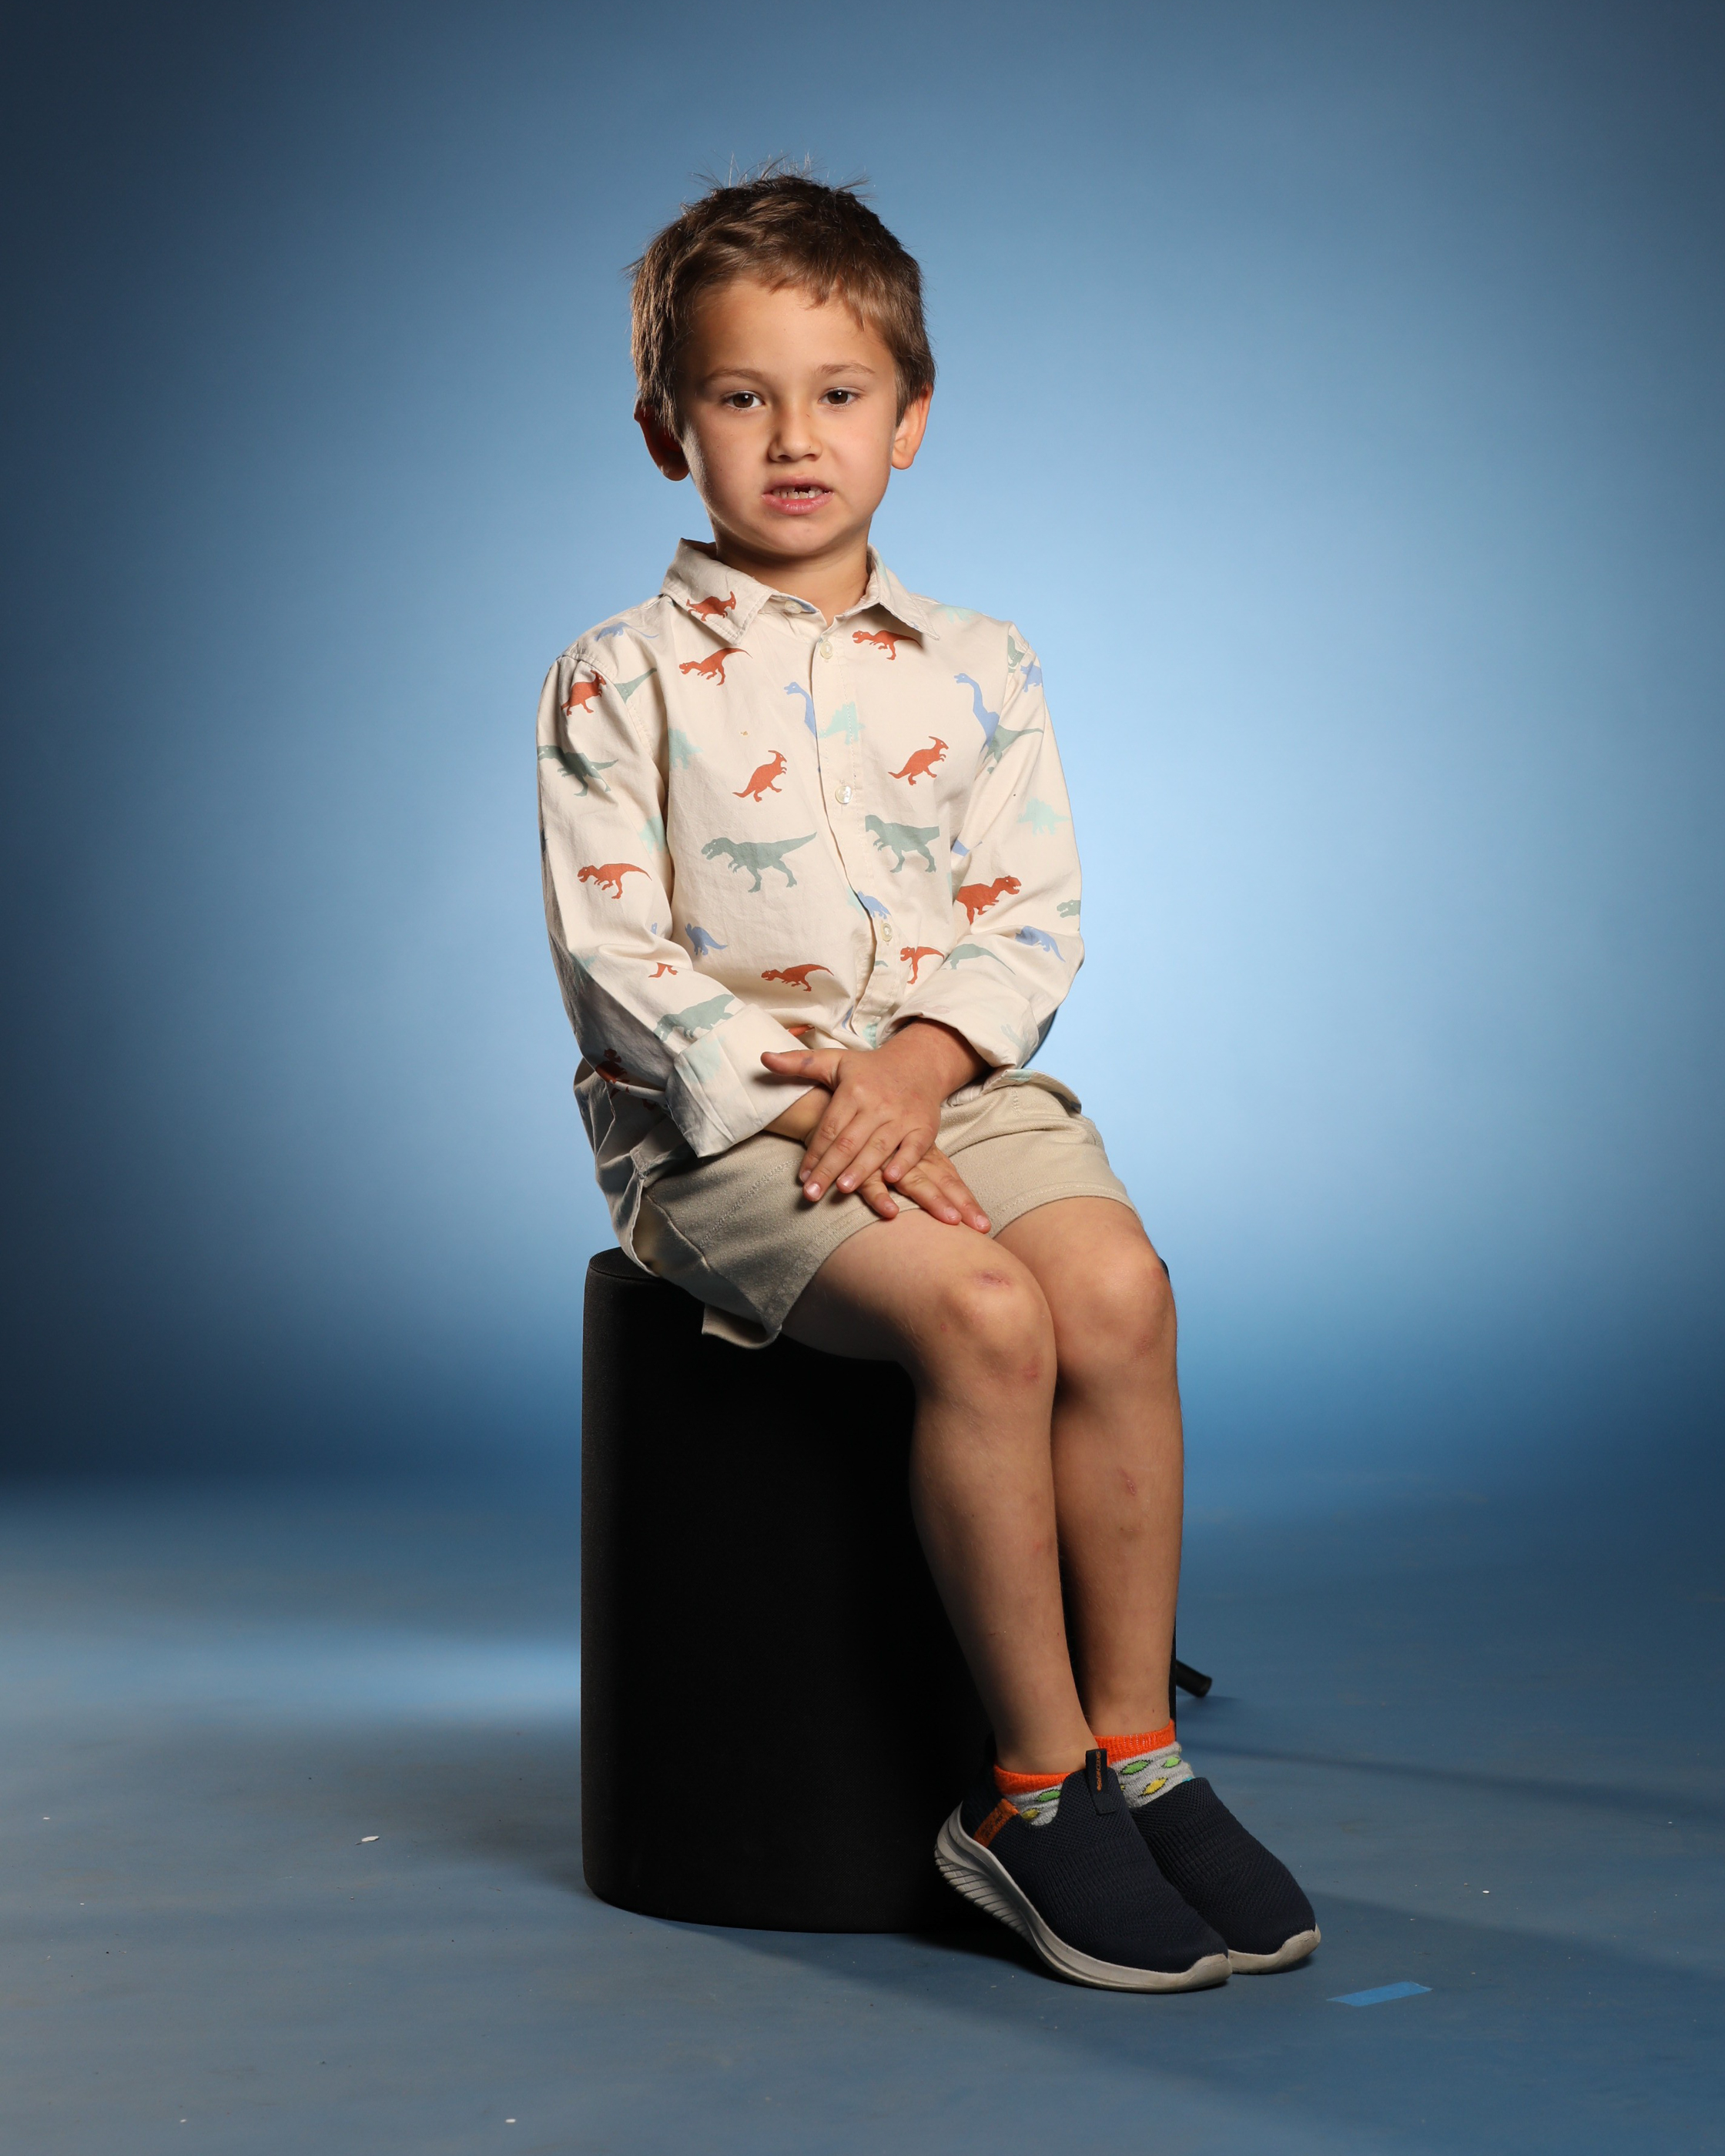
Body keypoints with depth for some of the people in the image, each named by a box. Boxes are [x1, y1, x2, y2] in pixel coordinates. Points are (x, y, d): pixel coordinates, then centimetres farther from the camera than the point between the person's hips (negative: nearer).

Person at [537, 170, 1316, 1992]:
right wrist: (789, 1086, -17)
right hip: (718, 1120, -4)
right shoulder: (619, 684, 1)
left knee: (1117, 1286, -26)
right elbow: (612, 954, -5)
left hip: (954, 1078, 4)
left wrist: (921, 1061, -13)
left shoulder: (974, 671, 12)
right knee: (982, 1315, -30)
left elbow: (1032, 915, 6)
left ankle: (1134, 1745, -13)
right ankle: (1038, 1786, -17)